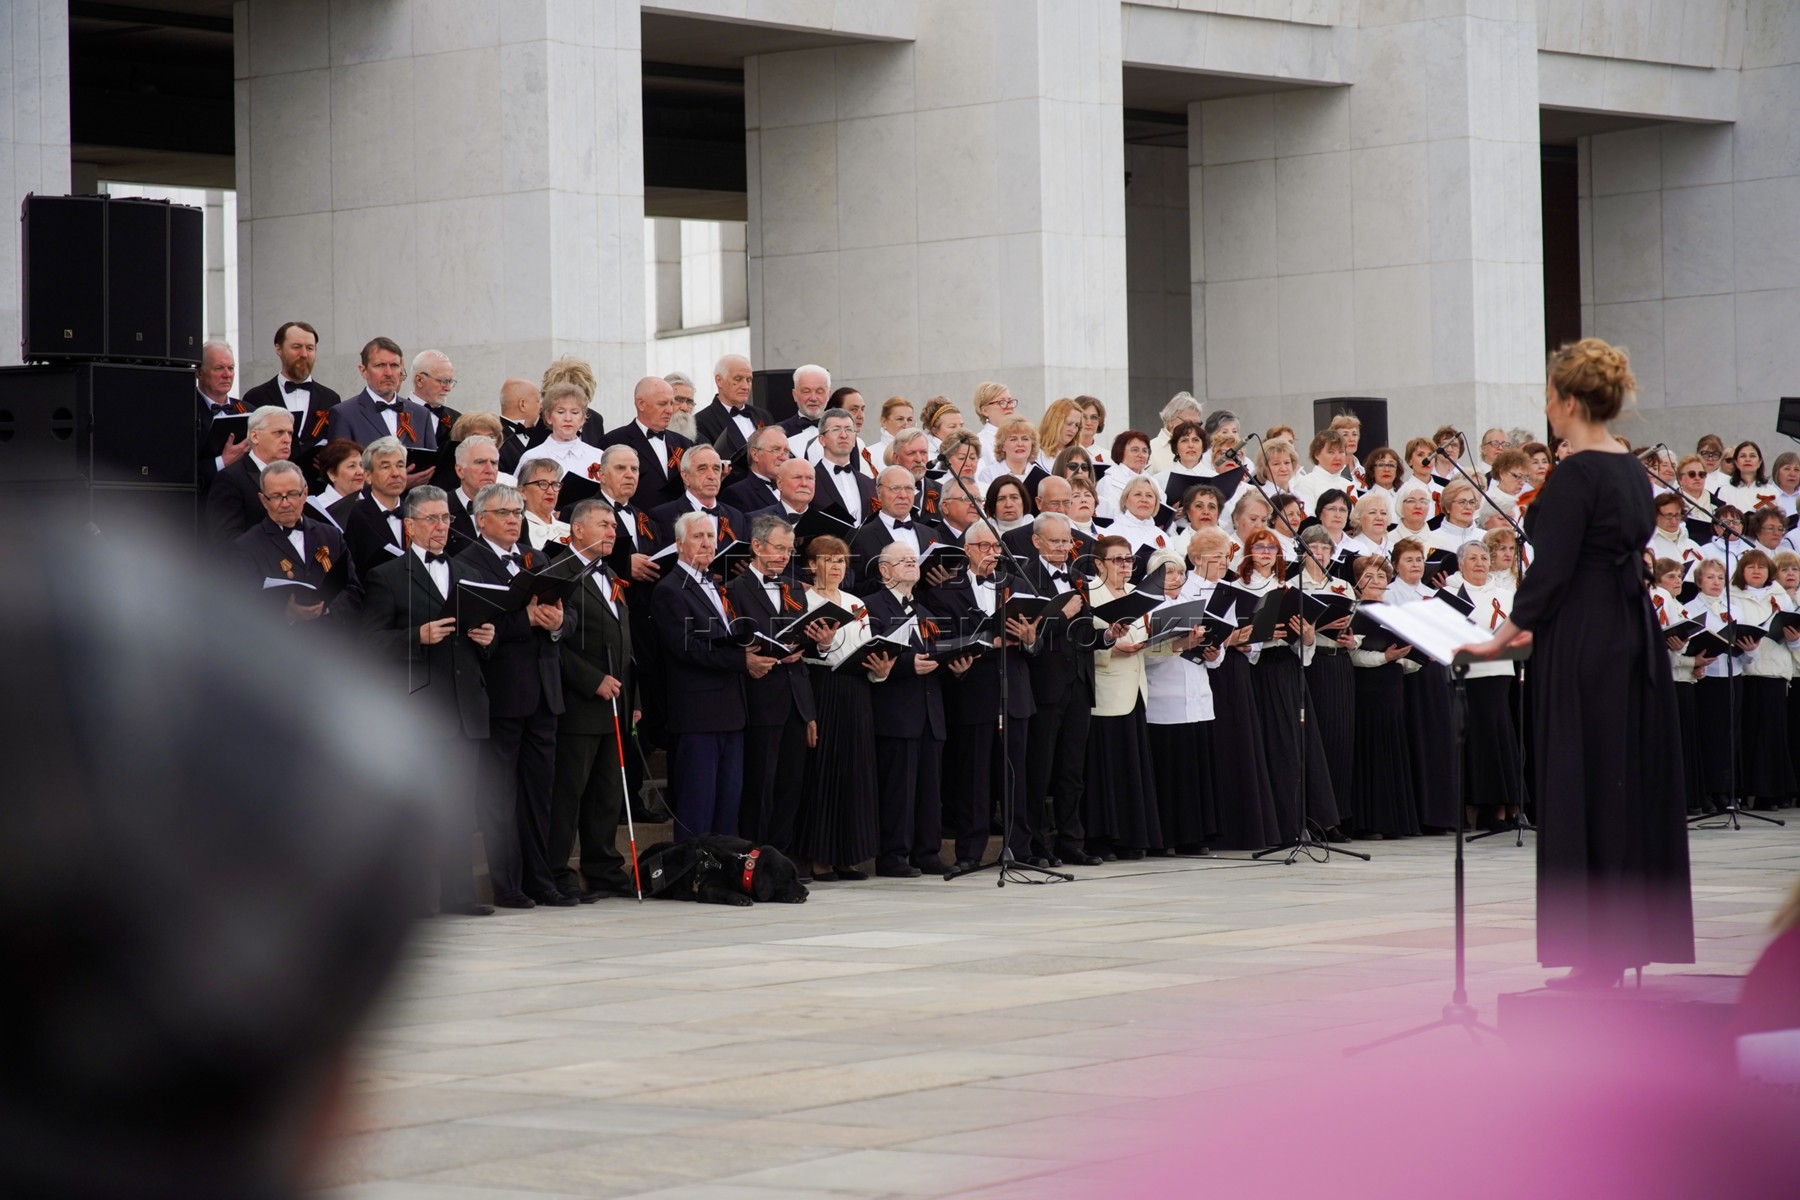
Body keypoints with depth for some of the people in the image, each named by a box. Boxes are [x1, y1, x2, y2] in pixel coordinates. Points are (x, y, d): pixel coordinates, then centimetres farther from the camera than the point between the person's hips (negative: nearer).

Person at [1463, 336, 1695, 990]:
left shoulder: (1576, 473, -15)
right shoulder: (1630, 469, 12)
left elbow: (1553, 568, -19)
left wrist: (1504, 634, -11)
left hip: (1584, 643, -9)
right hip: (1633, 631, 9)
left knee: (1585, 789, -4)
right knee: (1633, 782, 11)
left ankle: (1599, 953, -3)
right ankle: (1642, 930, 16)